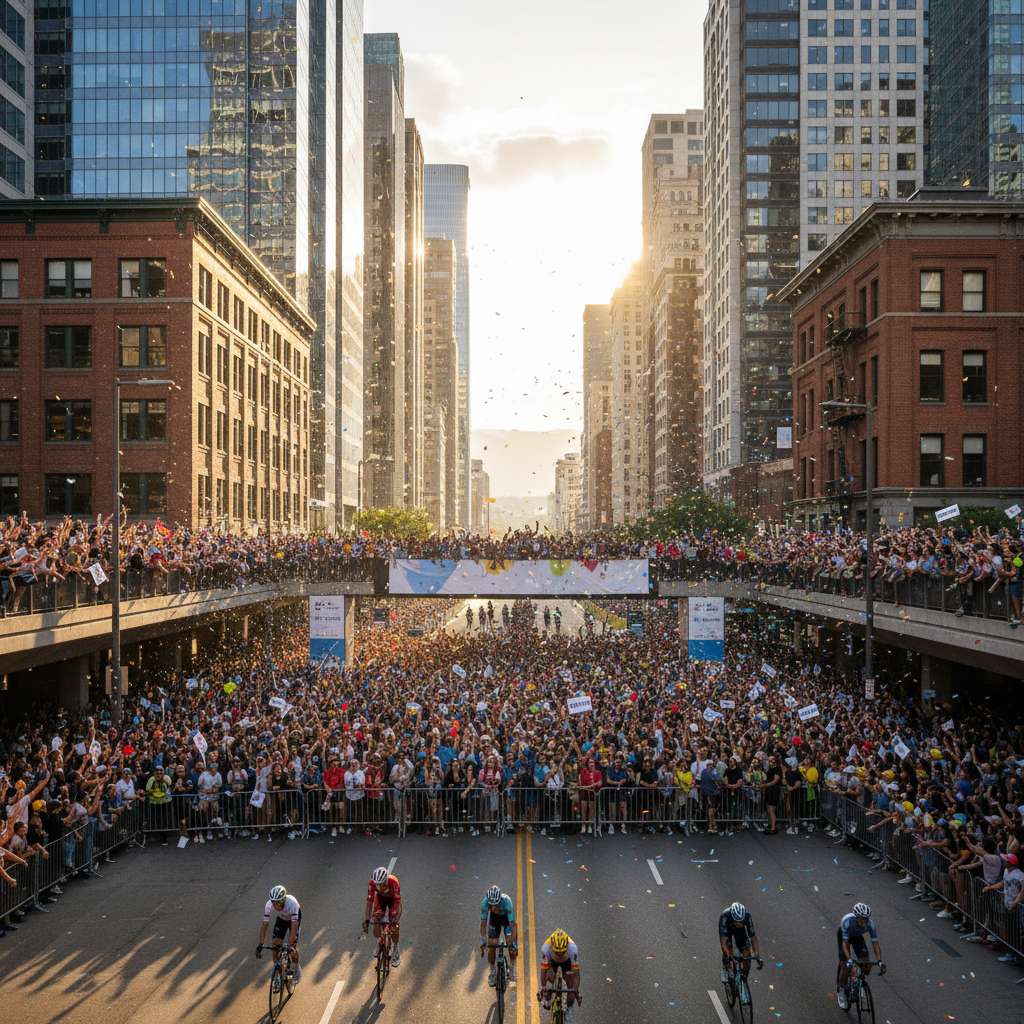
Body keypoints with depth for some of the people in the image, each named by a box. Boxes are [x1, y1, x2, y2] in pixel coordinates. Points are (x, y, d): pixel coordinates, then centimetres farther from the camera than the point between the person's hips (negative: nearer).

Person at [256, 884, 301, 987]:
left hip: (294, 918, -3)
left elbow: (294, 925, -44)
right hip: (281, 918, 3)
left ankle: (296, 969, 12)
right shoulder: (269, 905, -33)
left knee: (293, 943, -14)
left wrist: (290, 945, -49)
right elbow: (264, 925, -29)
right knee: (275, 944, -11)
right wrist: (260, 945, -36)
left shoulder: (292, 903, -43)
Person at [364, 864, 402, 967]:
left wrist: (395, 920, -42)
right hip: (380, 897, 2)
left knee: (394, 927, -11)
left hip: (393, 898, -2)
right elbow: (369, 901, -28)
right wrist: (366, 920, -30)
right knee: (376, 927, -7)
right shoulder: (372, 883, -34)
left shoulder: (393, 882, -41)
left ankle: (395, 952, 11)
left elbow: (398, 902, -37)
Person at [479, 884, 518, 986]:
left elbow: (512, 924, -39)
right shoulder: (485, 902, -34)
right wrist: (482, 941, -34)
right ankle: (492, 972, 11)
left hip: (507, 916, -2)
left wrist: (514, 943, -42)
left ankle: (512, 969, 6)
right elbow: (483, 923, -28)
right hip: (494, 917, 2)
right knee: (491, 946, -8)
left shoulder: (506, 901, -40)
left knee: (511, 945, -15)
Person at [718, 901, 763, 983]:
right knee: (727, 949, -27)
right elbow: (723, 938, -43)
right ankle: (725, 970, 2)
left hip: (740, 930, 2)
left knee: (747, 954, -13)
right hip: (727, 930, -2)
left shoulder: (747, 916, -36)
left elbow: (753, 936, -33)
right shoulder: (724, 916, -41)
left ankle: (744, 979, 9)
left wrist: (757, 956, -41)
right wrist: (728, 955, -55)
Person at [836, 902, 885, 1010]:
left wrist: (879, 961, -45)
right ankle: (841, 991, 7)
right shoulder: (847, 921, -41)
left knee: (866, 964, -17)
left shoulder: (870, 924, -33)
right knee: (846, 966, -16)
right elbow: (845, 943, -40)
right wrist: (849, 959, -53)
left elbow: (875, 943, -31)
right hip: (843, 934, -3)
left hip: (857, 936, 3)